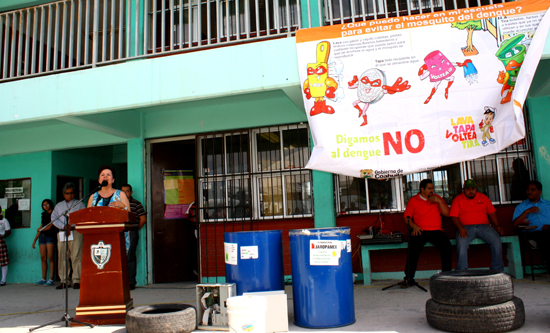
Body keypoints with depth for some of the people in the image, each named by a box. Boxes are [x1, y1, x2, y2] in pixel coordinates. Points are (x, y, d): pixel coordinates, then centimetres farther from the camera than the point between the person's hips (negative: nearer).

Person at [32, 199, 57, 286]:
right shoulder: (44, 215, 21)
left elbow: (50, 227, -8)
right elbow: (40, 228, 21)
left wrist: (40, 229, 9)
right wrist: (35, 240, 18)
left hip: (50, 236, -6)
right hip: (42, 236, 6)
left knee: (50, 258, -9)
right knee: (43, 258, 4)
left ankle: (51, 279, -9)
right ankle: (43, 279, 8)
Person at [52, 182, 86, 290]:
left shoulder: (79, 204, 14)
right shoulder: (59, 205, 23)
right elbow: (54, 218, 9)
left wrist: (72, 225, -12)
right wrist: (64, 226, -7)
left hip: (76, 232, -3)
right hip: (62, 233, 3)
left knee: (76, 257, -11)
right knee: (62, 258, 1)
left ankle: (76, 280, -10)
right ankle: (64, 281, 6)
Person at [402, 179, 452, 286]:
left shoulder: (437, 198, 17)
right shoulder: (413, 200, 11)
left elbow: (447, 213, 10)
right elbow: (407, 217, 7)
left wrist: (439, 201, -3)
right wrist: (414, 227, -11)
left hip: (436, 230, 2)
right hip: (420, 231, -2)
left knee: (446, 245, -26)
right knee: (414, 247, -29)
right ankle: (409, 278, -18)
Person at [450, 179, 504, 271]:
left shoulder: (483, 197, 19)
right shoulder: (457, 199, 9)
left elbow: (492, 212, 18)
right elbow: (453, 216, -1)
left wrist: (497, 225, 3)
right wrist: (460, 228, -17)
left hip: (483, 226, 3)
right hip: (466, 227, -3)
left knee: (497, 241, -23)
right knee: (461, 243, -33)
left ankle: (498, 270, -9)